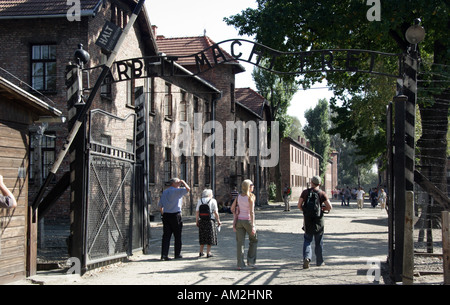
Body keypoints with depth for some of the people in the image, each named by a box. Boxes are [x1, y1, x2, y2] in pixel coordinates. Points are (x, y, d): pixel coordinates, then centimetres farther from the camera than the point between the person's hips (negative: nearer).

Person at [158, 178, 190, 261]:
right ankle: (177, 254, 13)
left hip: (166, 215, 6)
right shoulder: (176, 191, -8)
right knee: (177, 236, 7)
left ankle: (164, 255, -4)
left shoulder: (164, 192, 12)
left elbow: (160, 205, 14)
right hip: (175, 215, -5)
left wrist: (163, 214, 22)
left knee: (166, 235, 3)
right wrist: (183, 182, 2)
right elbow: (188, 189, -14)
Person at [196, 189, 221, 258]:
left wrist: (197, 221, 10)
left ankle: (201, 252, 17)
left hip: (201, 221, 4)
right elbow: (215, 212, -7)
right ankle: (208, 253, 3)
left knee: (202, 237, 15)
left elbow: (197, 212, 4)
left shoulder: (200, 200, 7)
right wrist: (218, 221, 1)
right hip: (210, 220, -4)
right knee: (209, 237, 4)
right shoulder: (213, 201, -3)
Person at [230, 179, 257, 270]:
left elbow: (232, 208, 8)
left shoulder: (239, 196, 4)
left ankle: (240, 264, 1)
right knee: (254, 240, 16)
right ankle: (250, 260, 11)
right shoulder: (250, 197, -13)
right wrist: (253, 226, -18)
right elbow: (251, 212, -17)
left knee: (240, 242, 4)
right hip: (248, 221, -5)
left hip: (239, 221, 5)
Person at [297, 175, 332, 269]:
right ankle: (319, 261, 19)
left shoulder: (305, 192, -2)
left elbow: (299, 205, -5)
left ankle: (306, 257, -12)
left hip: (307, 220, 1)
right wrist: (323, 209, 11)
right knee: (319, 242, 12)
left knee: (307, 240, 10)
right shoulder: (322, 193, -5)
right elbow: (329, 207, -10)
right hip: (318, 220, -1)